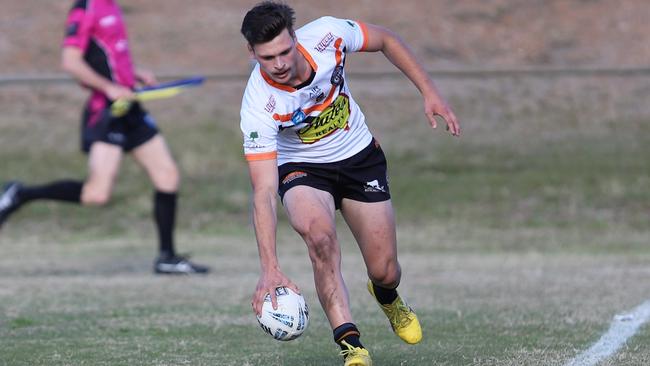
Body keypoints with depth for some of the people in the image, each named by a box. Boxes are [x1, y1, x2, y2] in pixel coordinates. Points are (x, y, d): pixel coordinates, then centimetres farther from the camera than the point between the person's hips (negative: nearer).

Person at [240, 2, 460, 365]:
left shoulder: (326, 35, -26)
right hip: (301, 169, -3)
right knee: (319, 233, -35)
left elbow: (387, 40, -4)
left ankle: (387, 296, 41)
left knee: (385, 271, 1)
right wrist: (270, 267, -43)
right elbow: (264, 192, -34)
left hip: (359, 156, 3)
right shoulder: (259, 106, -32)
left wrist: (430, 92, -9)